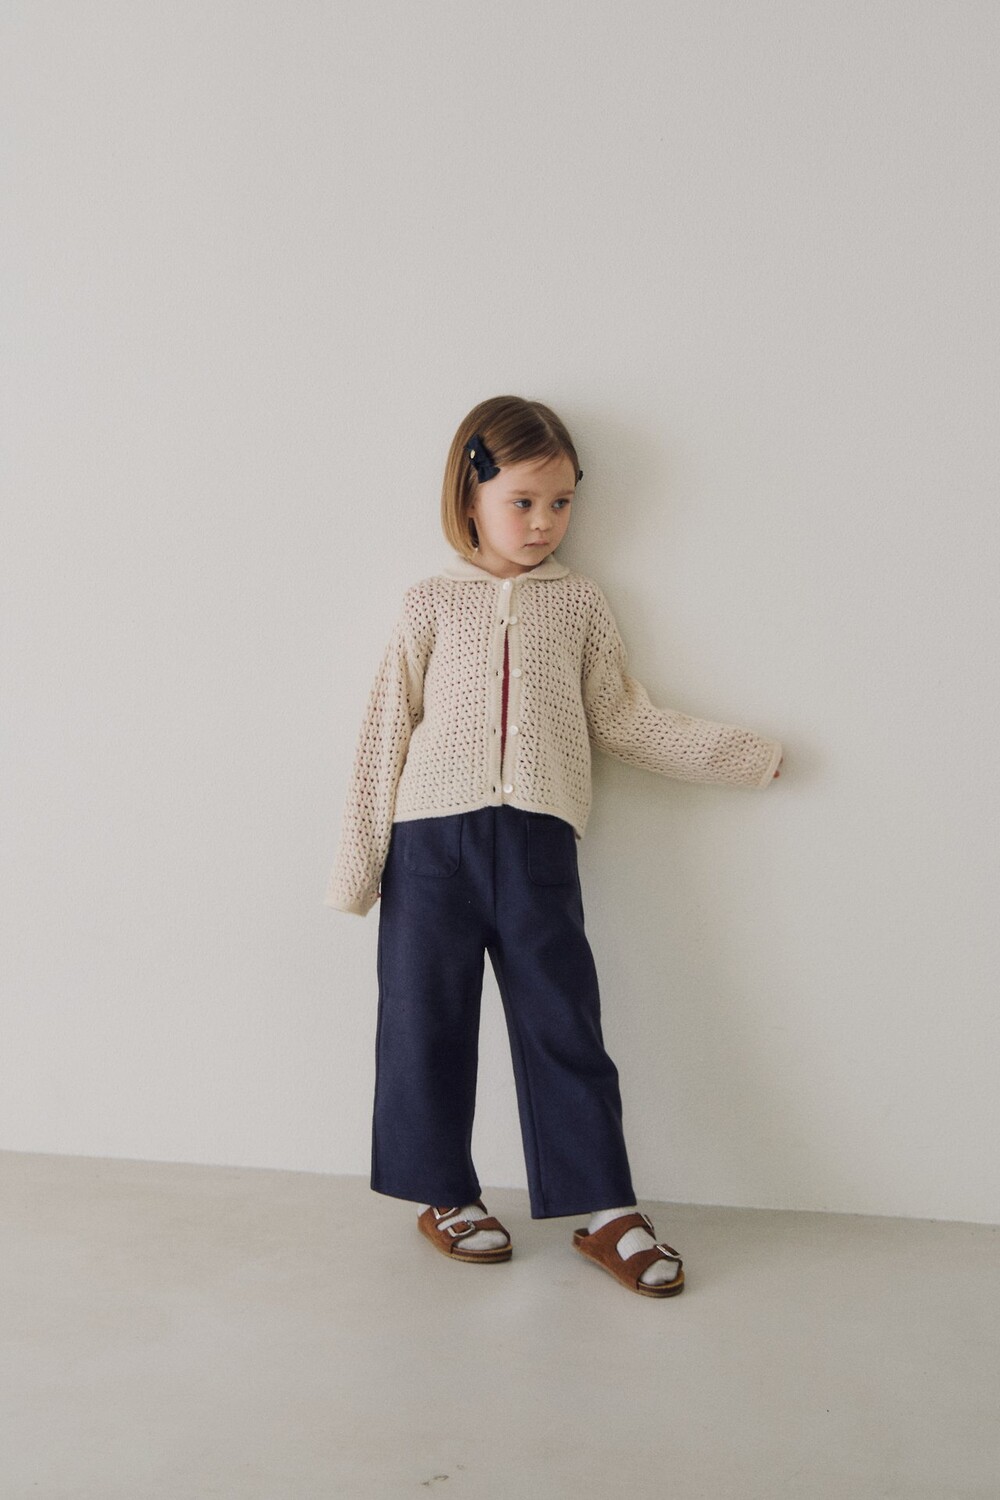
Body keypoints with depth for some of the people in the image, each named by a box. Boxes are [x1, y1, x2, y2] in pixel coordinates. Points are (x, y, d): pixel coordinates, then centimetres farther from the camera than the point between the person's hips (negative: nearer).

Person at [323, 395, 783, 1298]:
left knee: (563, 1023, 3)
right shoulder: (432, 604, 7)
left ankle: (606, 1212, 14)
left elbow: (624, 722, 15)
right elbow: (387, 731, 6)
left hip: (537, 841, 0)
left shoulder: (579, 603, 11)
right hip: (431, 839, 0)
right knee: (427, 1022, 6)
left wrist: (737, 754, 10)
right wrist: (358, 863, 3)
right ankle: (445, 1196, 24)